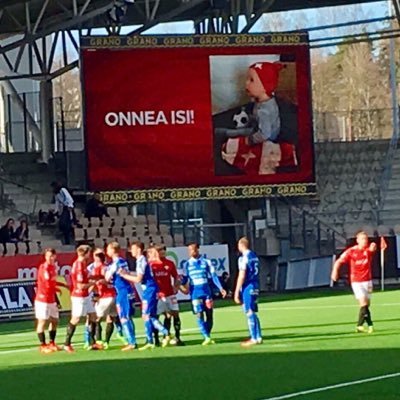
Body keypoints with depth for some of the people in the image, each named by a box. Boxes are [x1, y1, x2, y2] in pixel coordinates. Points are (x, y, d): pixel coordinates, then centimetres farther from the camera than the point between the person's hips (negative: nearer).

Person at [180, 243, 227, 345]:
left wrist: (220, 288, -3)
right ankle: (207, 337, -12)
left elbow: (213, 276, 4)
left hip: (207, 292, 1)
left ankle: (207, 336, 16)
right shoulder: (187, 264, 5)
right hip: (195, 293, -1)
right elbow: (185, 279, 8)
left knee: (209, 315, 2)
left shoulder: (206, 262, 4)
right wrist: (183, 285, -12)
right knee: (199, 315, -11)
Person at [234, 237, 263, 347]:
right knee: (253, 313, 16)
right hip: (255, 286, 8)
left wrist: (237, 292, -14)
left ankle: (254, 339, -5)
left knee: (250, 313, -5)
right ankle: (258, 337, 17)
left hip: (247, 287, -8)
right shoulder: (254, 256, 12)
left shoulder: (243, 258, -13)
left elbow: (242, 276, -16)